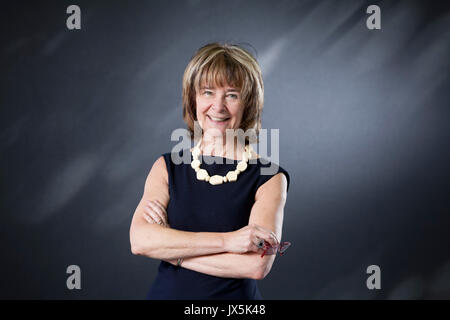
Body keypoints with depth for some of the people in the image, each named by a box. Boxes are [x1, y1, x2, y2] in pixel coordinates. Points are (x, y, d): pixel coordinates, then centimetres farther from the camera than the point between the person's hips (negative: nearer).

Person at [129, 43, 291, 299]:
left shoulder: (269, 178, -11)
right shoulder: (167, 168, -3)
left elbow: (257, 265, -21)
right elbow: (139, 239, -16)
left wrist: (172, 250, -16)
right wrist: (226, 240, -22)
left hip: (236, 296, -2)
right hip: (167, 292, 2)